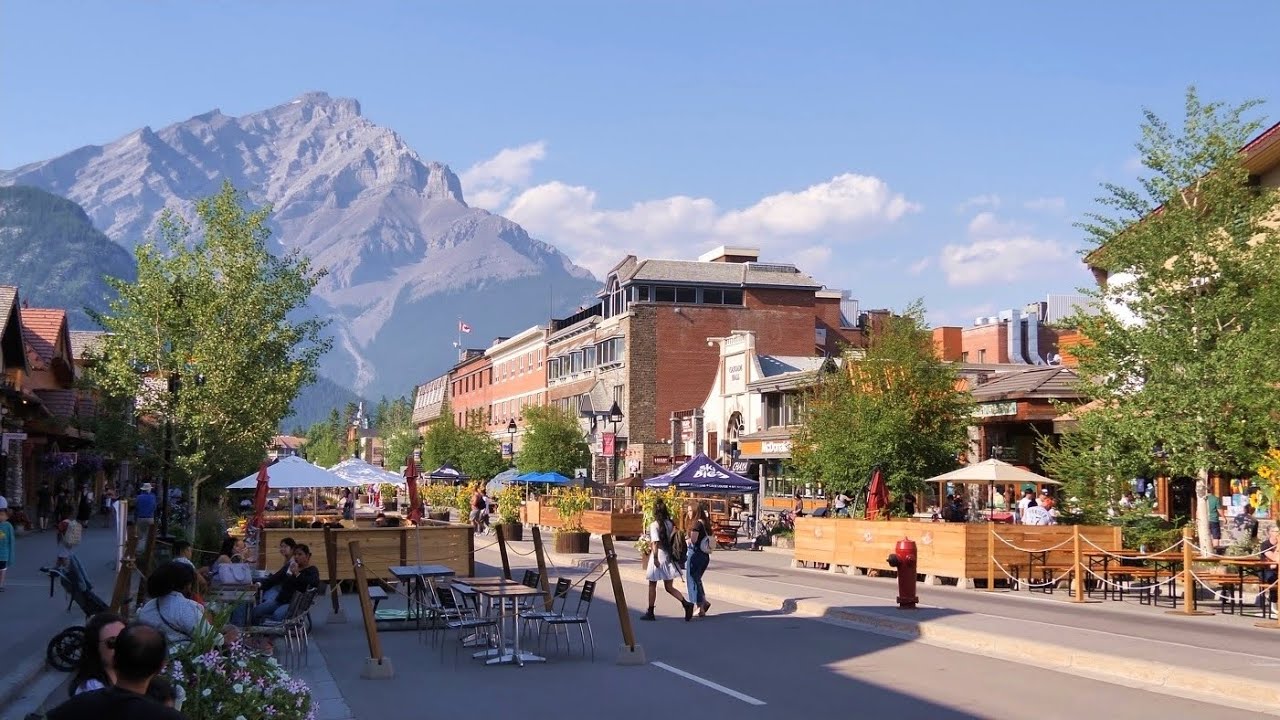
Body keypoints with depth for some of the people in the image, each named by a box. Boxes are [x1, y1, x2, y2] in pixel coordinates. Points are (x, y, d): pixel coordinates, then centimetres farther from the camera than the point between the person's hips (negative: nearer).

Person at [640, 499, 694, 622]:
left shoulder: (654, 525, -12)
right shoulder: (670, 524, 5)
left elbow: (655, 542, -19)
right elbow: (672, 540, 6)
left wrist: (655, 557, -18)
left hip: (658, 558, -5)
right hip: (669, 557, 6)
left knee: (652, 585, 10)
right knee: (669, 587, 9)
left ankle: (650, 612, 18)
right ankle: (686, 604, -11)